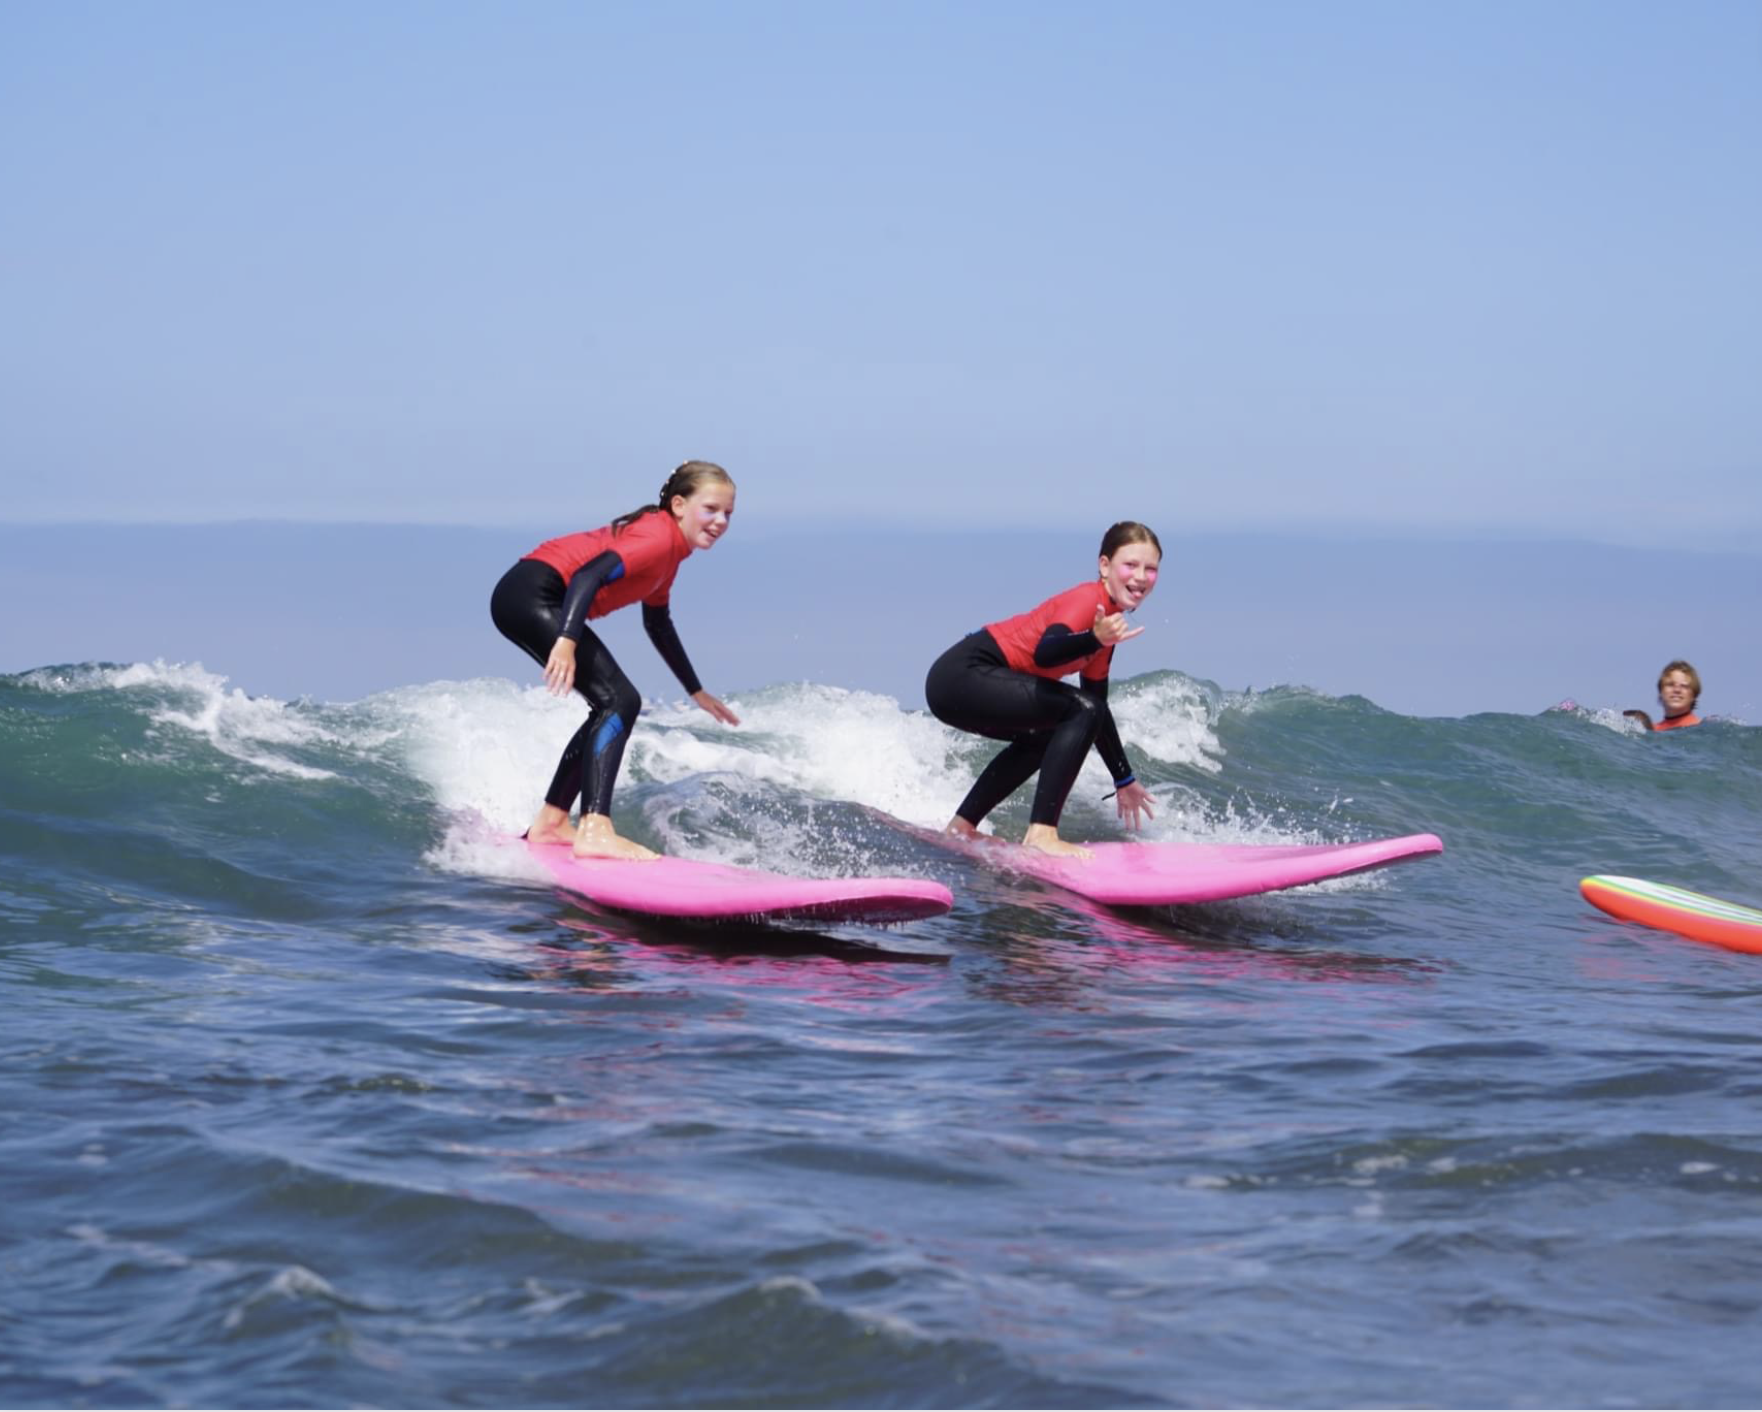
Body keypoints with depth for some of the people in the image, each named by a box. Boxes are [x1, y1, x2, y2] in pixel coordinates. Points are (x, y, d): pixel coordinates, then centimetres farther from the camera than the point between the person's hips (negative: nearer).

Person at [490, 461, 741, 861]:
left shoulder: (669, 548, 18)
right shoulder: (658, 538, -13)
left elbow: (658, 624, 32)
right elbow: (589, 574, -27)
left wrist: (696, 692, 39)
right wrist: (567, 640, -40)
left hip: (527, 603, 10)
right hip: (531, 597, -10)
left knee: (611, 710, 16)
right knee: (619, 701, -17)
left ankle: (551, 822, 21)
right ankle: (595, 831, -28)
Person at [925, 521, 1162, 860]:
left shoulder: (1109, 622, 15)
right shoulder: (1088, 600, -14)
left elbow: (1098, 709, 23)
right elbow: (1045, 653, -33)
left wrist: (1124, 780, 28)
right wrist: (1095, 640, -50)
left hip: (961, 680, 11)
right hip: (964, 673, -11)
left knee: (1046, 734, 33)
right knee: (1081, 711, -20)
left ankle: (960, 827, 37)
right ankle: (1041, 833, -21)